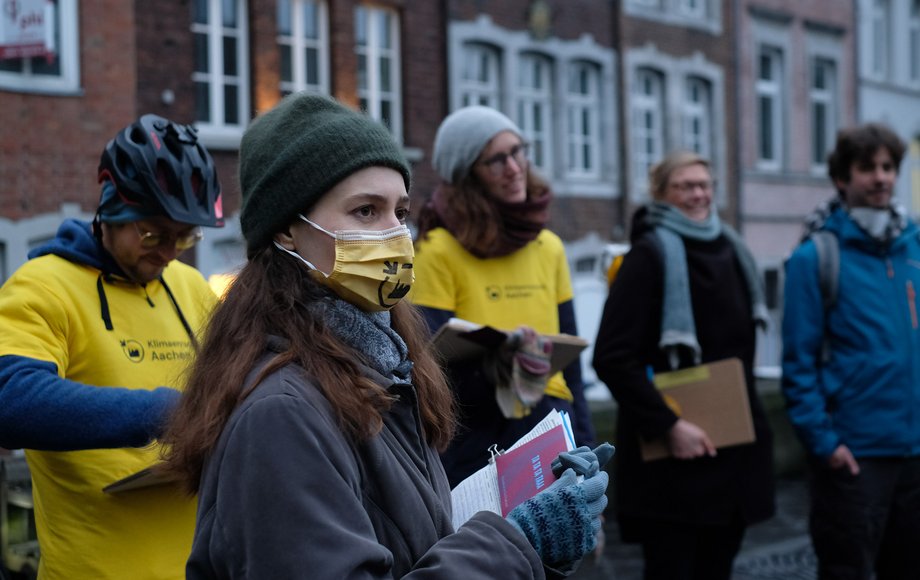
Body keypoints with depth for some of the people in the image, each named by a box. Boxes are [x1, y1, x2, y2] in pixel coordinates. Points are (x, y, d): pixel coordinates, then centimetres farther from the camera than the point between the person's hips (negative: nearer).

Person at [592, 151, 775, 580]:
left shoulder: (730, 251, 13)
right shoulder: (650, 255, -10)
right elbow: (611, 357, -16)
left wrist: (749, 422, 16)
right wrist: (667, 424, -21)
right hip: (672, 457, -7)